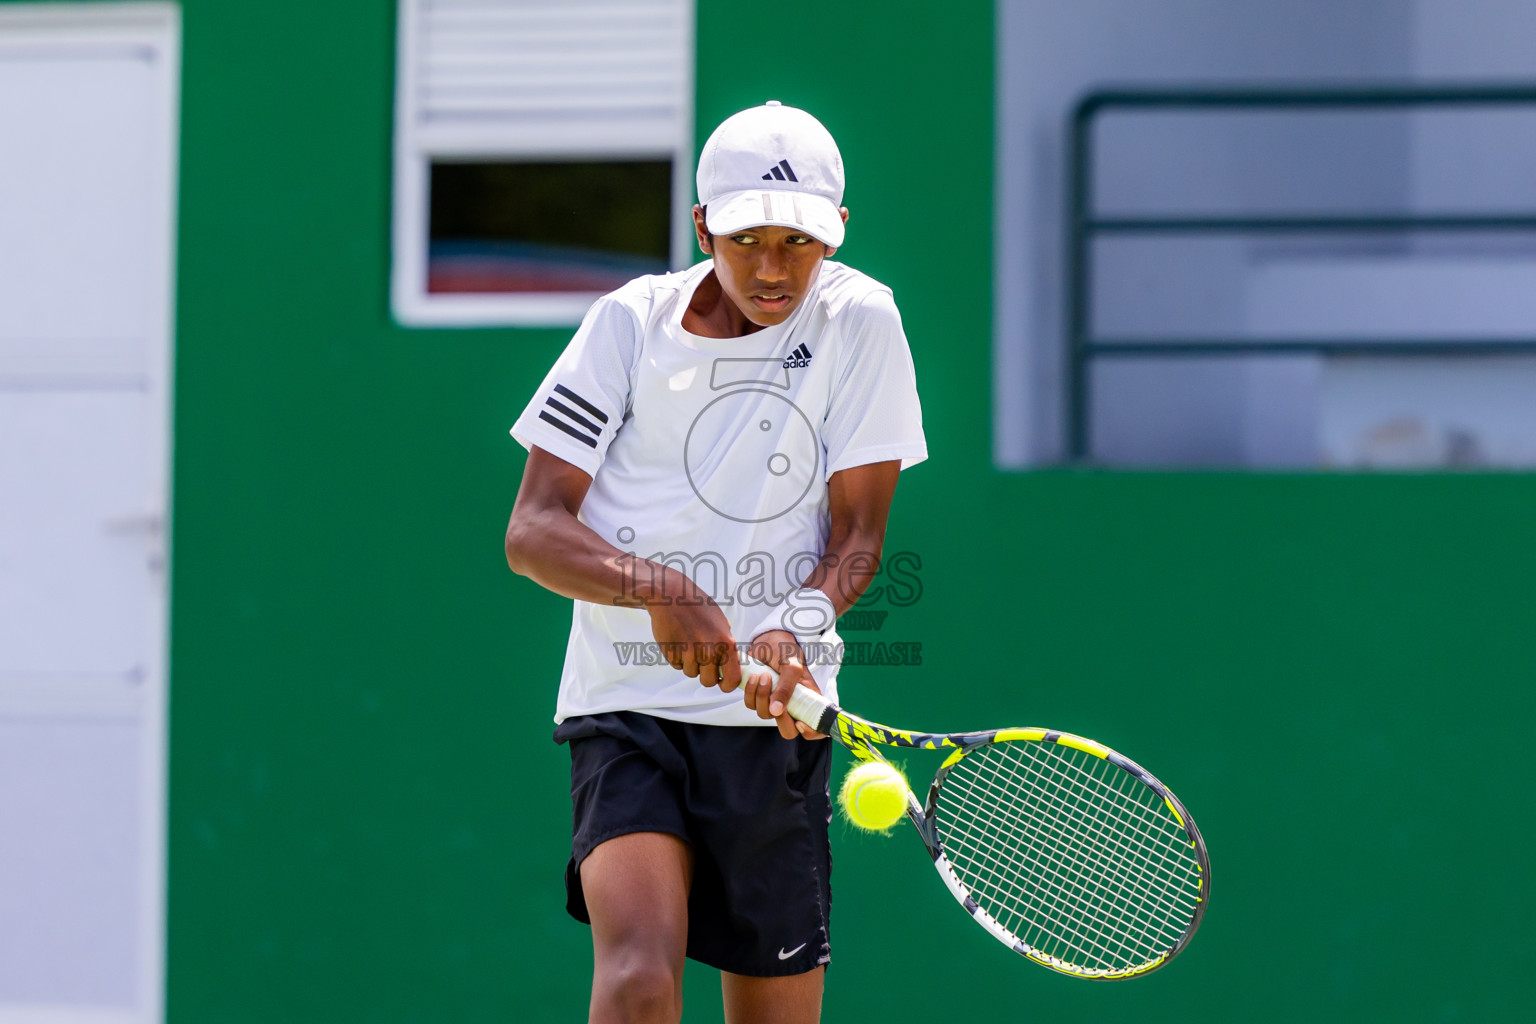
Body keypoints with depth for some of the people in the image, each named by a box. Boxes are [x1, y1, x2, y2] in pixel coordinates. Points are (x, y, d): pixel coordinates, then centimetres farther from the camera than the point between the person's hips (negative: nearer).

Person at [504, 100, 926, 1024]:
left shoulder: (860, 322, 2)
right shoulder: (631, 324, 0)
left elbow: (858, 532, 2)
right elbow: (532, 530, -3)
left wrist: (799, 623, -20)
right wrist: (660, 589, -22)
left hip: (777, 717, 2)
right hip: (627, 707, -1)